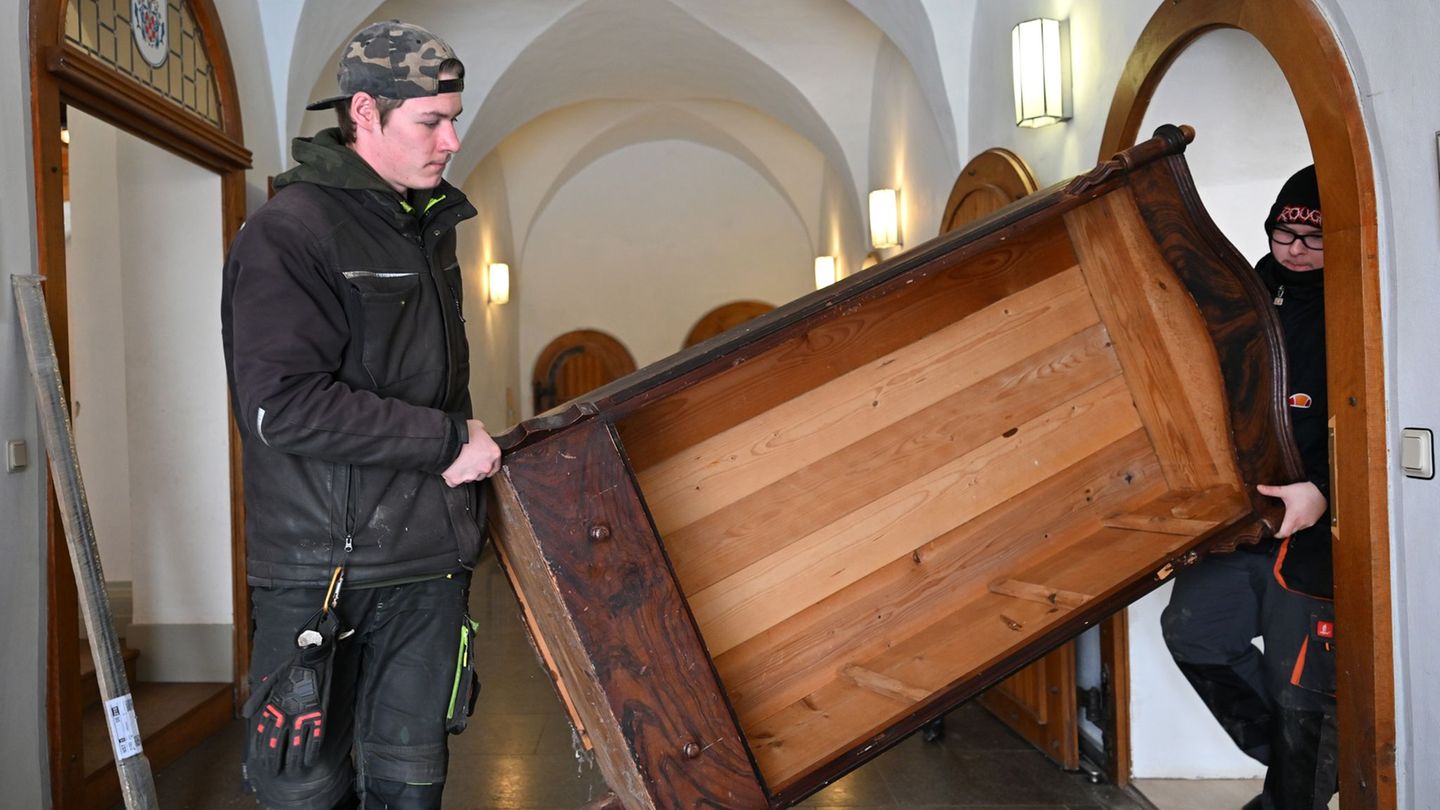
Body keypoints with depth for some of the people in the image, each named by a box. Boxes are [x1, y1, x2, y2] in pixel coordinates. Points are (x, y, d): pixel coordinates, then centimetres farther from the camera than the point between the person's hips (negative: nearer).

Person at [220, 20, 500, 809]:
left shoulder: (424, 228, 14)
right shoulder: (289, 230, -11)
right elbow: (283, 403, -22)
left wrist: (468, 451, 10)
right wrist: (446, 440, -16)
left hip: (429, 563, 7)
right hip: (322, 564, -6)